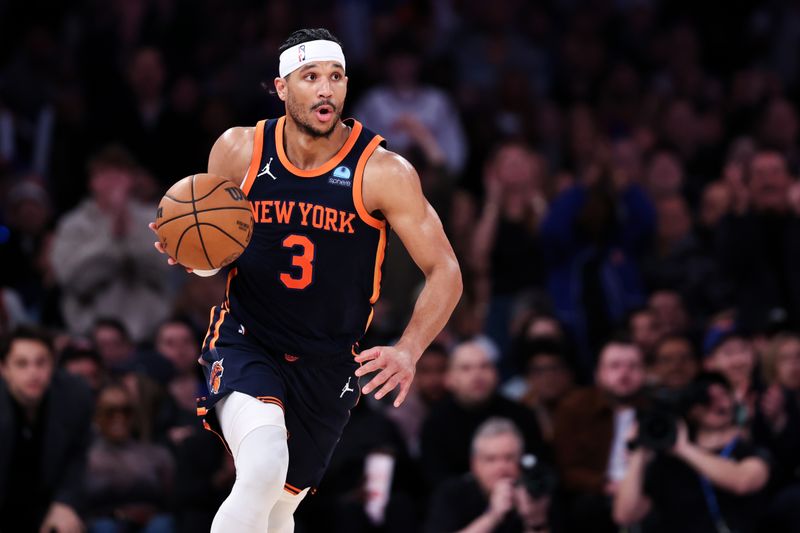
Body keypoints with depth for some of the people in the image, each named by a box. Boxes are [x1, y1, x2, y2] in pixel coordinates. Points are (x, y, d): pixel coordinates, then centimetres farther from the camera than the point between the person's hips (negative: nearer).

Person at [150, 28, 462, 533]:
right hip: (245, 340, -1)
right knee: (263, 470, -30)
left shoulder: (383, 172, -13)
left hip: (328, 366, 1)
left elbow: (445, 273, -11)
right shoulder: (239, 150, -6)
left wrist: (408, 353, -27)